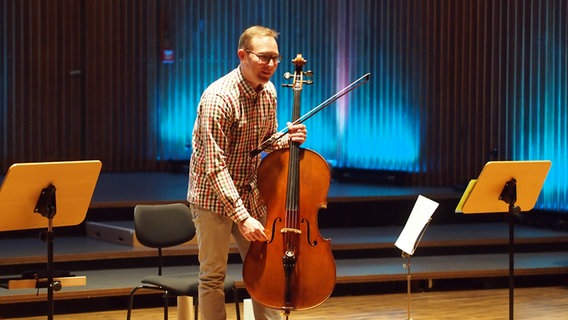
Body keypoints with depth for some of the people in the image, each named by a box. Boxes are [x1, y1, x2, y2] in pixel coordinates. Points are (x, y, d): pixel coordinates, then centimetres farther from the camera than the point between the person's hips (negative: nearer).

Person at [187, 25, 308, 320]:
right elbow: (216, 167, -27)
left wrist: (287, 139, -10)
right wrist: (242, 217, -31)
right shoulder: (219, 98, -24)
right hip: (214, 195, -7)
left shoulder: (268, 92, -2)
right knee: (213, 276, 1)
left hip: (249, 193, 7)